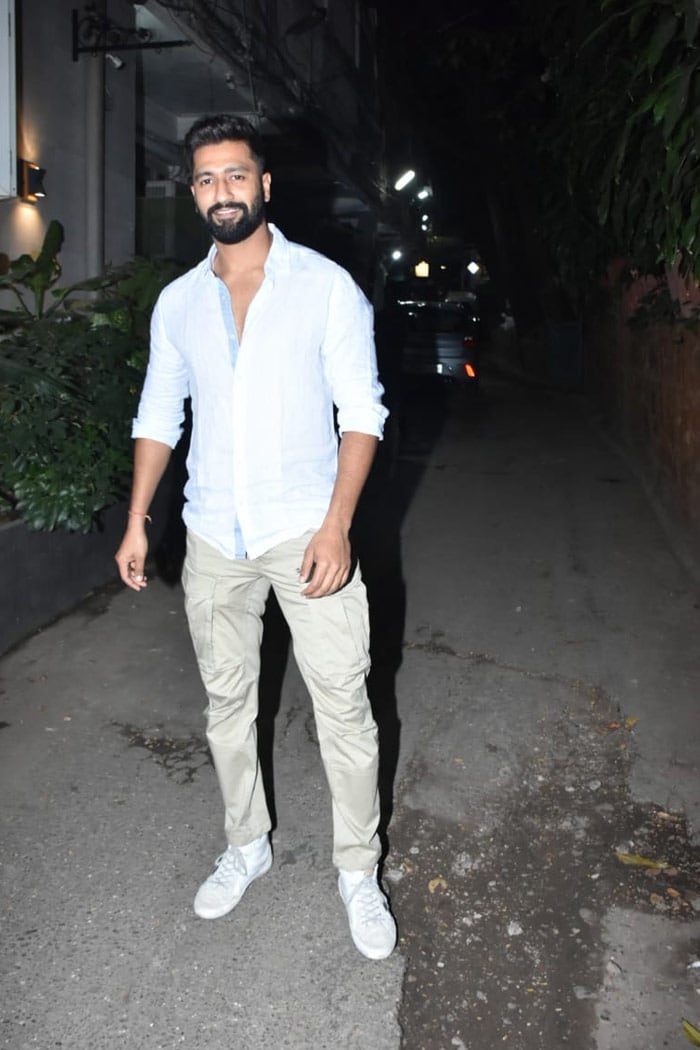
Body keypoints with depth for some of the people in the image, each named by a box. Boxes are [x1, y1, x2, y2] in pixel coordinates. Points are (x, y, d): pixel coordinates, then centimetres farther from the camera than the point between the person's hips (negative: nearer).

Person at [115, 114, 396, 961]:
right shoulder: (177, 303, 8)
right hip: (214, 537, 4)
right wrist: (137, 522, 7)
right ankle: (246, 845, 37)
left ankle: (357, 871, 22)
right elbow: (158, 416, 14)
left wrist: (336, 526, -17)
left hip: (307, 532, -4)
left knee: (343, 707, 1)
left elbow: (361, 412, -7)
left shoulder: (326, 285, -5)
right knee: (227, 703, 15)